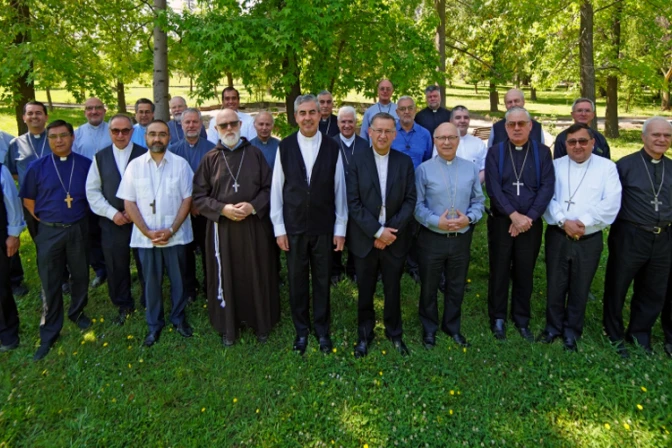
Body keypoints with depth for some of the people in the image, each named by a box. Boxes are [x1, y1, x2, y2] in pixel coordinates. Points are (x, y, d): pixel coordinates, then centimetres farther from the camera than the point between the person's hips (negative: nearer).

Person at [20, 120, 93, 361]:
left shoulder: (86, 165, -4)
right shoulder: (37, 167, -4)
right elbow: (28, 199, 5)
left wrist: (82, 213, 6)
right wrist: (43, 219, 0)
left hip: (79, 229, 1)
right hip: (49, 232, 0)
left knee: (80, 275, 14)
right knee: (50, 283, 6)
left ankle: (77, 312, 39)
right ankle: (49, 333, 18)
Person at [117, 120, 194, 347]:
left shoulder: (180, 164, -2)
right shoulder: (134, 165, 1)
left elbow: (187, 199, -4)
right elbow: (129, 203, 0)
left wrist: (171, 230, -11)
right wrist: (148, 232, -9)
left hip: (175, 235, -1)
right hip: (145, 237, 1)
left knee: (178, 279, 11)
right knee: (151, 282, 11)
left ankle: (179, 318, 31)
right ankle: (154, 324, 27)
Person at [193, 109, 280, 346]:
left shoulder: (255, 154, 2)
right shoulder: (210, 159, 2)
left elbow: (269, 187, 2)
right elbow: (198, 195, 1)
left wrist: (253, 206, -14)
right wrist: (222, 209, -14)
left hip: (255, 226, 0)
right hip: (222, 227, 0)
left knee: (257, 277, 9)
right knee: (226, 277, 8)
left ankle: (261, 323, 26)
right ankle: (228, 327, 25)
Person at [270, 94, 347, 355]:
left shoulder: (332, 148, -2)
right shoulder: (284, 147, -1)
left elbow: (339, 190, 1)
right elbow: (276, 189, 1)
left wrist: (340, 228, 0)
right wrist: (279, 228, -1)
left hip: (324, 227, 0)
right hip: (293, 227, 0)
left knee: (322, 280, 11)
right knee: (297, 281, 11)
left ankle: (322, 330, 30)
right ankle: (301, 330, 30)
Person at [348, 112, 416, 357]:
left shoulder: (405, 161, 2)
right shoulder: (357, 160, -4)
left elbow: (410, 200, -2)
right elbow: (353, 202, -9)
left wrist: (391, 230, -13)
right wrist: (377, 231, -16)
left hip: (395, 238, 1)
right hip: (365, 239, -1)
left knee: (393, 289, 15)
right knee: (365, 291, 13)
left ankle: (394, 333, 35)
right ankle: (364, 335, 32)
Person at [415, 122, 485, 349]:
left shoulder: (471, 168, 4)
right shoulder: (424, 169, -5)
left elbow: (479, 201, 5)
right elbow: (417, 205, -8)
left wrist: (469, 218, -14)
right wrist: (436, 221, -21)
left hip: (462, 237, 3)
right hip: (432, 238, -2)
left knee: (457, 286, 16)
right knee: (429, 287, 12)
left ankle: (453, 327, 37)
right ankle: (429, 328, 31)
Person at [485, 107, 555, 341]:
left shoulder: (542, 152, 4)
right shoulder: (495, 152, 1)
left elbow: (547, 187, -4)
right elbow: (493, 187, -8)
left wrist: (528, 217, -14)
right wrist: (514, 215, -16)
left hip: (531, 223, 1)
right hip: (501, 222, -1)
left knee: (525, 273, 10)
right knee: (499, 271, 7)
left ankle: (522, 319, 25)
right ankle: (498, 318, 21)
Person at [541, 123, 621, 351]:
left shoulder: (607, 167, 2)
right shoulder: (555, 165, 4)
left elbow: (611, 203, -9)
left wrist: (584, 222, -18)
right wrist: (563, 221, -19)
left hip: (589, 239, 0)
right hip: (557, 236, 1)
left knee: (580, 289, 11)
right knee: (555, 286, 10)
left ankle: (571, 332, 29)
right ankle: (553, 327, 29)